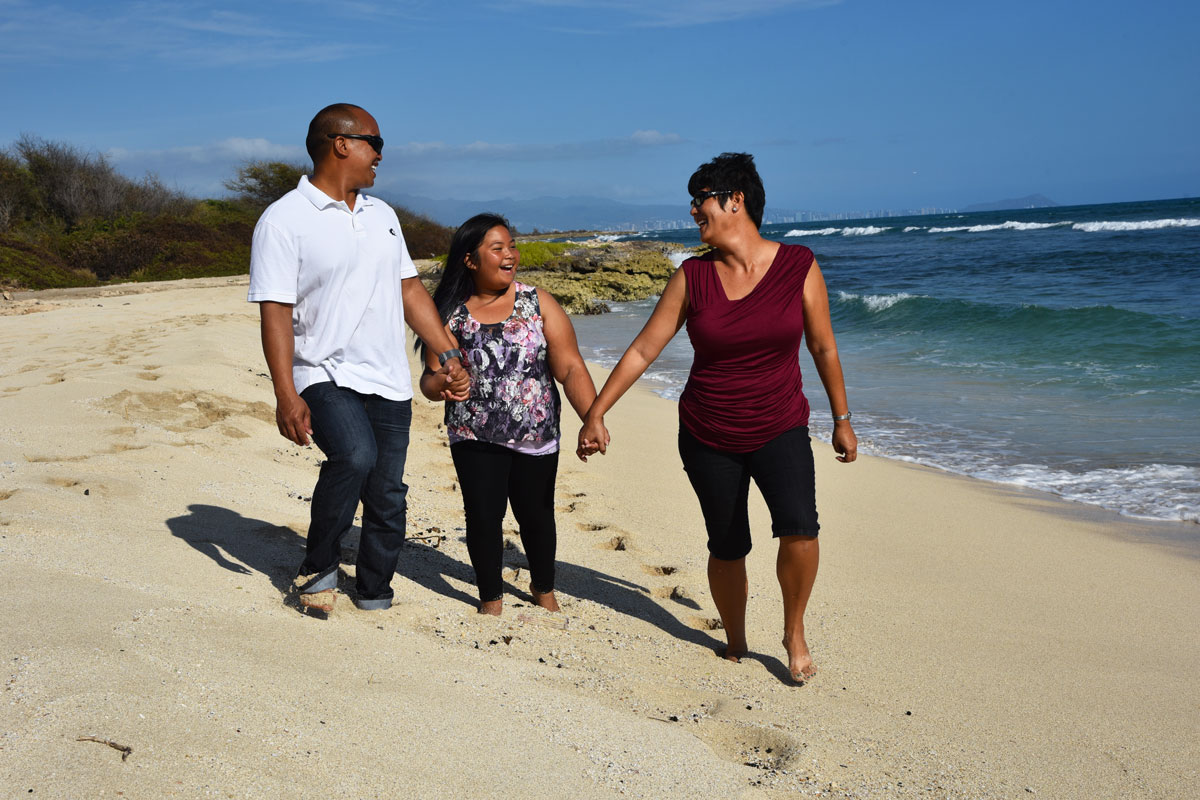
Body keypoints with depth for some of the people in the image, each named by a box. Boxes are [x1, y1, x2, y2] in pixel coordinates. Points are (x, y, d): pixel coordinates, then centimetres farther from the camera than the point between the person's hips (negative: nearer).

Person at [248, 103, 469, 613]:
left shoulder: (381, 214, 15)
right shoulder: (284, 220, -6)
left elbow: (409, 289, 19)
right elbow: (275, 311, -12)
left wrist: (449, 355, 11)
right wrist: (286, 395, -20)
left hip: (389, 382, 6)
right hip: (326, 377, -6)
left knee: (388, 500, 6)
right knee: (355, 457, -30)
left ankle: (374, 598, 25)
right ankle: (318, 567, -6)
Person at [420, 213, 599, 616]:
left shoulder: (537, 303, -4)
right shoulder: (451, 314, -3)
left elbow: (570, 368, -9)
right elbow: (429, 379, -1)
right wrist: (440, 383, -26)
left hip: (537, 436, 1)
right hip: (475, 439, 0)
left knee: (536, 515, 12)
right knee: (483, 516, -1)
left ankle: (543, 588, 39)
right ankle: (491, 598, 24)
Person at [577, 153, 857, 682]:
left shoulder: (798, 267, -7)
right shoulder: (693, 276, -4)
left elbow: (823, 347, 3)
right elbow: (642, 350, -1)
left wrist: (842, 419, 7)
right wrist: (595, 414, -3)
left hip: (780, 430, -1)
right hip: (707, 436, 2)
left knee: (799, 528, -23)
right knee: (728, 547, 8)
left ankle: (794, 631, 3)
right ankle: (735, 643, 32)